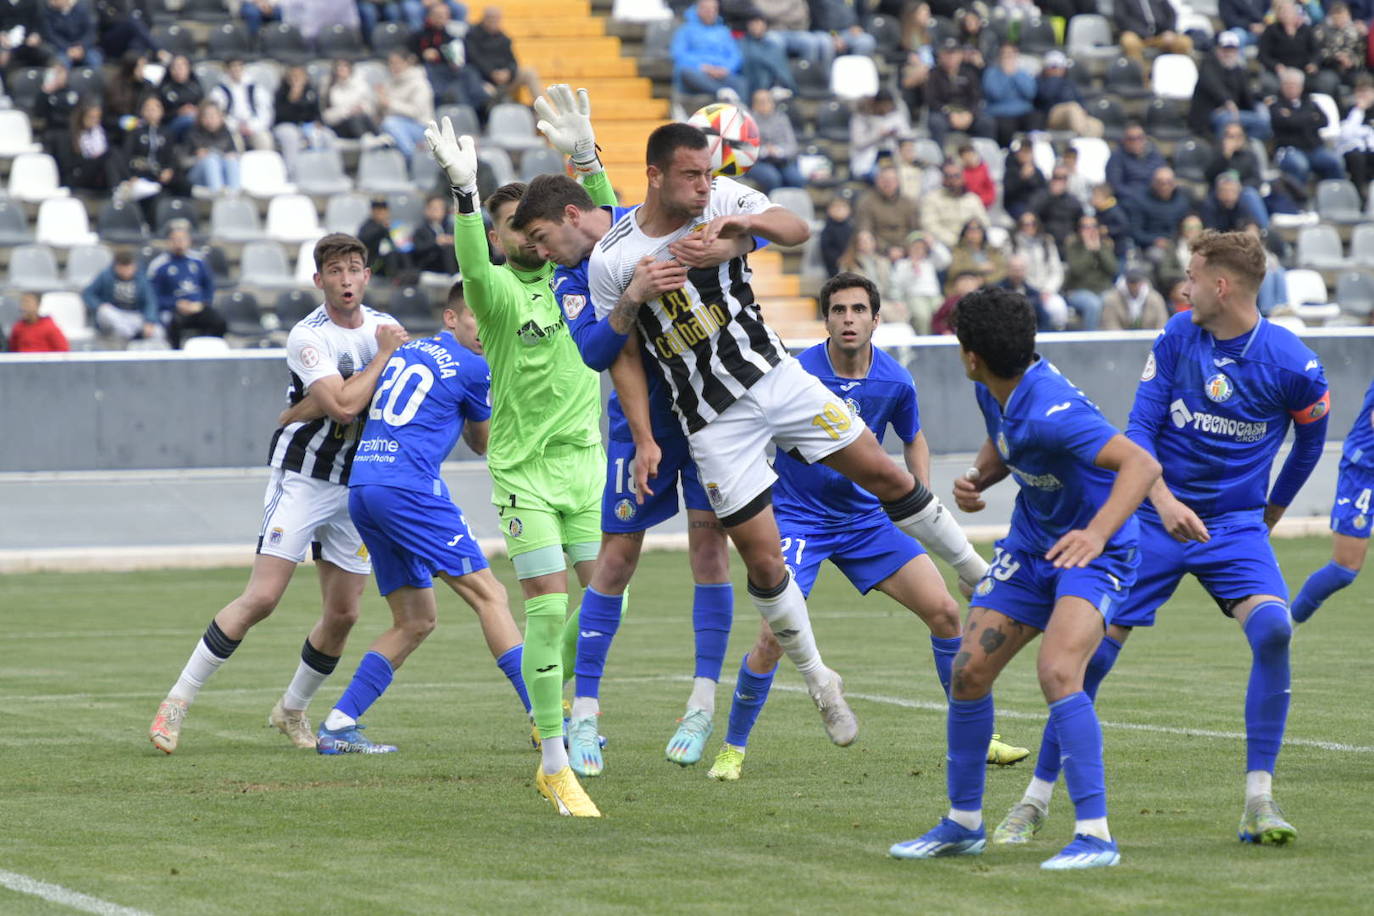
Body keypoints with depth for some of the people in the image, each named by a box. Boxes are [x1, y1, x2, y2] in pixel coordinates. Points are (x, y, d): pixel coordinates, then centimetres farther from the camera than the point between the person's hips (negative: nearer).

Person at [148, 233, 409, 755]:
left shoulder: (383, 325, 5)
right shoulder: (307, 337, -16)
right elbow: (343, 405, -27)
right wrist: (385, 353, -19)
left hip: (355, 486, 6)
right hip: (301, 480, -6)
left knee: (343, 614, 3)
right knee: (261, 598, -15)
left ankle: (293, 708, 24)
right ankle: (178, 701, -8)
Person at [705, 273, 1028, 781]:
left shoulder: (895, 382, -6)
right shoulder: (797, 374, -19)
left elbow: (914, 440, 14)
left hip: (866, 517, 4)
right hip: (798, 516, -4)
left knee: (944, 612, -1)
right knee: (775, 636, -20)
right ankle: (732, 749, -1)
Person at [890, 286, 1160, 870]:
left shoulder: (1050, 410, -32)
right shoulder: (992, 391, -4)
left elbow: (1142, 464, -40)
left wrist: (1096, 534, -54)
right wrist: (978, 479, -3)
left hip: (1093, 552, -9)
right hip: (1031, 544, 9)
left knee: (1056, 671, -28)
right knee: (968, 672, 4)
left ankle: (1095, 835, -23)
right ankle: (963, 823, 20)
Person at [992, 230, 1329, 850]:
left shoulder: (1291, 363, -12)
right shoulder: (1177, 336, -6)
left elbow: (1311, 440, 8)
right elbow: (1138, 430, -5)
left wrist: (1271, 512, 17)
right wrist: (1162, 500, -22)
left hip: (1235, 523, -2)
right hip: (1157, 518, 2)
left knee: (1272, 628, -27)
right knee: (1094, 647, -7)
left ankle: (1258, 803, -16)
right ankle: (1036, 799, 8)